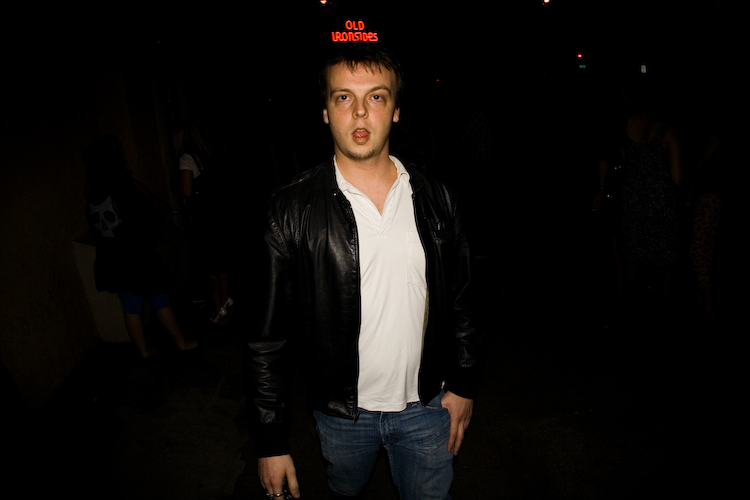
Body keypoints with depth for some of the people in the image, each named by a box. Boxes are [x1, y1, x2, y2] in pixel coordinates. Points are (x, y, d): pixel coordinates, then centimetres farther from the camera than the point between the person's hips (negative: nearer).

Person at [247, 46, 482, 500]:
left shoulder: (436, 200, -7)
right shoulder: (292, 211, -15)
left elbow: (460, 302, 3)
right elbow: (269, 334, -11)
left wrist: (464, 384, 6)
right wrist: (271, 440, -8)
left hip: (426, 407, 2)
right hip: (341, 412, -1)